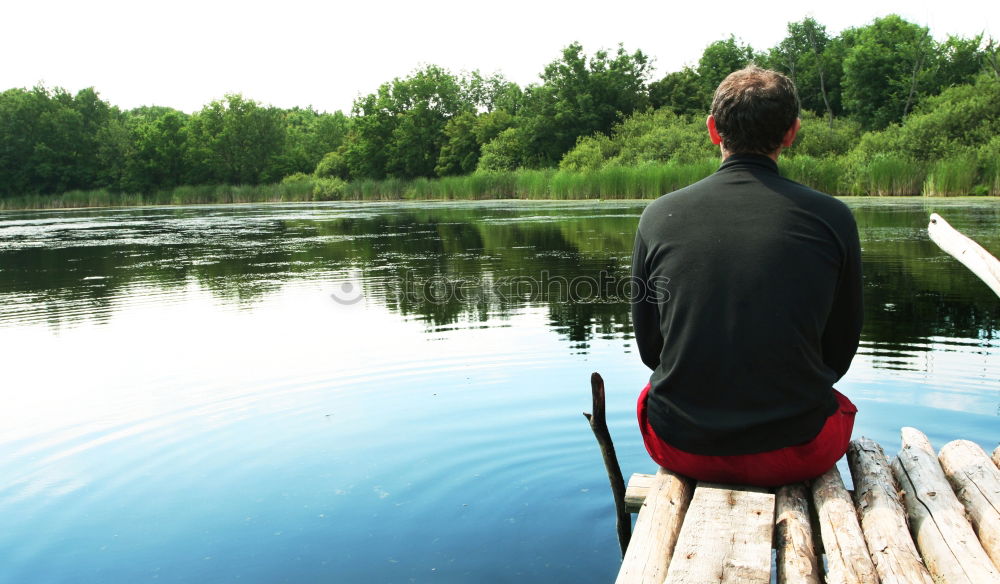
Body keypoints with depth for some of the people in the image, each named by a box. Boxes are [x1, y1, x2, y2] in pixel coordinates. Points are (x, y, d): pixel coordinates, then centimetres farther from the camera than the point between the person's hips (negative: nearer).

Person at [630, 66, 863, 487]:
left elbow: (648, 346, 5)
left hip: (680, 448, 1)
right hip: (796, 454, 0)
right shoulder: (832, 218, -7)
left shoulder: (659, 215, -5)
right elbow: (840, 352, 5)